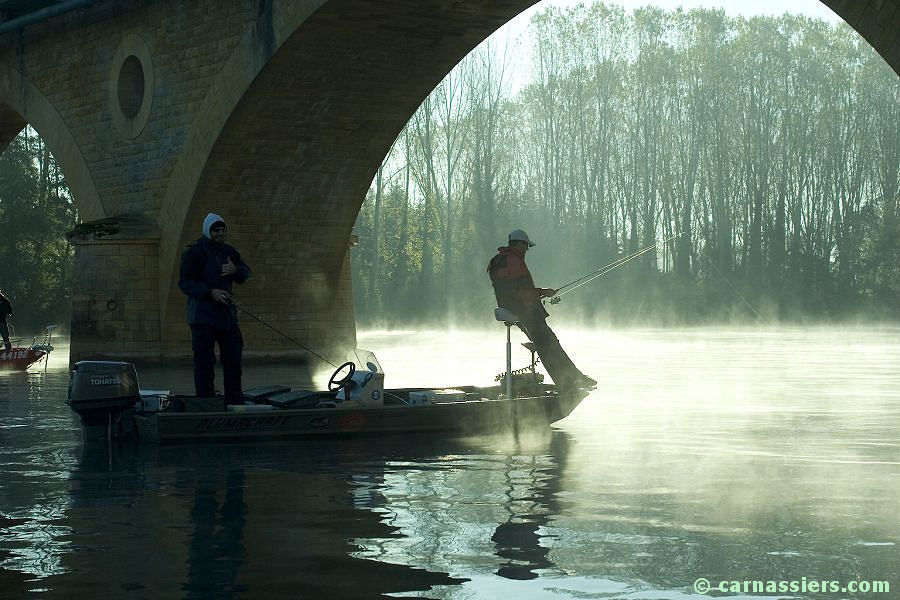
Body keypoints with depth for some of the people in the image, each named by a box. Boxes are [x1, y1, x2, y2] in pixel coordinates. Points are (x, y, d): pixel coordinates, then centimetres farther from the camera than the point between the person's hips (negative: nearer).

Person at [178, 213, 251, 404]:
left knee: (233, 358, 12)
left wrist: (235, 270, -10)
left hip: (226, 314, 7)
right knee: (204, 361, -6)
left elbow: (245, 273, 14)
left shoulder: (228, 251, 12)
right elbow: (185, 283, -13)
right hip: (203, 316, -7)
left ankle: (235, 401, 22)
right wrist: (210, 292, -24)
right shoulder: (194, 252, -9)